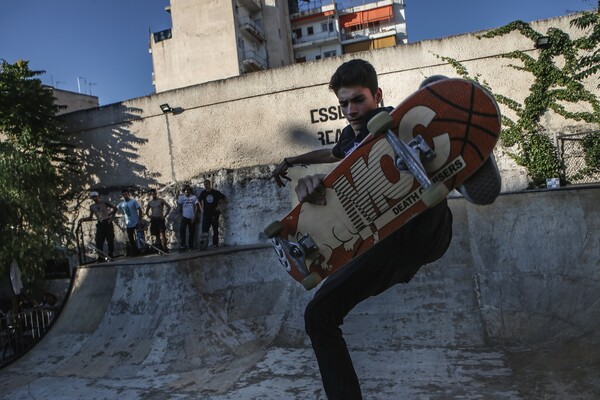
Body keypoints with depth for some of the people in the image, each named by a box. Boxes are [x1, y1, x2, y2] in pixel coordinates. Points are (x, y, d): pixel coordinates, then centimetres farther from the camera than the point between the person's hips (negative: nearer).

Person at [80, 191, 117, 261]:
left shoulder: (104, 203, -1)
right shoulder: (92, 206, 9)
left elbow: (115, 208, -1)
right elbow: (90, 218, 10)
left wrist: (110, 215, -11)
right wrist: (83, 219, -6)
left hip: (107, 223, -4)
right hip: (100, 224, 4)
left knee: (110, 240, -2)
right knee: (99, 241, -3)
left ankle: (110, 256, 6)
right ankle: (100, 257, 1)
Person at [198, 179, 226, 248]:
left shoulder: (216, 192, -1)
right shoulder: (203, 193, 6)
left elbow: (223, 197, 7)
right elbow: (199, 200, 20)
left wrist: (219, 206, 0)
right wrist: (202, 207, 9)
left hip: (214, 213, -2)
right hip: (206, 213, 2)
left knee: (215, 229, 1)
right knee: (204, 229, -4)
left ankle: (215, 244, 4)